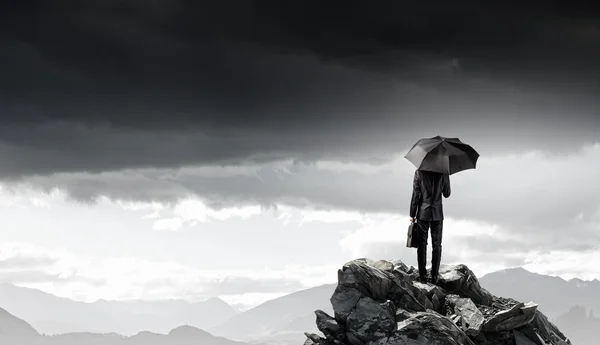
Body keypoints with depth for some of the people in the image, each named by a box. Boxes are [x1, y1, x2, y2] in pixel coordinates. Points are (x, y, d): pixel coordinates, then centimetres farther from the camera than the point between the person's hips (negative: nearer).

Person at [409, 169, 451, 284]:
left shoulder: (419, 172, -7)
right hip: (437, 214, 1)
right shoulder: (443, 173, -5)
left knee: (422, 244, 7)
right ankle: (434, 276, 4)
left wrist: (412, 215, 1)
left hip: (423, 214, -1)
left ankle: (423, 275, 6)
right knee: (436, 245, 7)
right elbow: (447, 194, 6)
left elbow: (416, 195, -7)